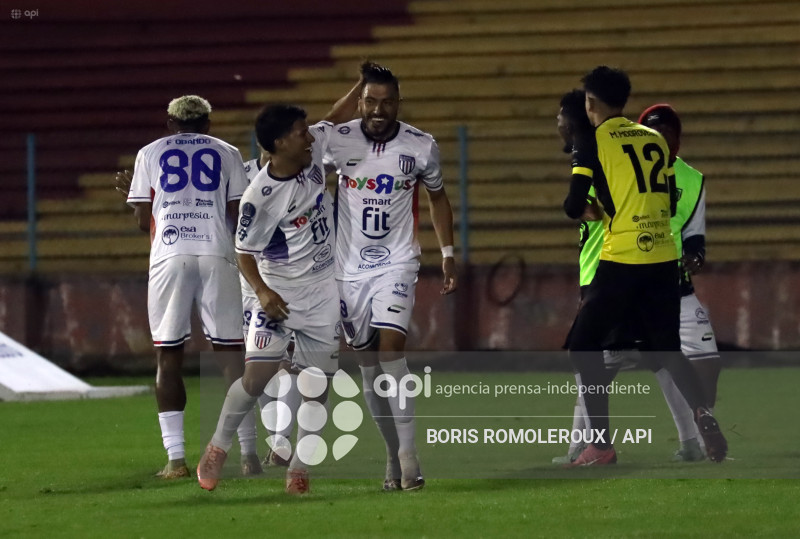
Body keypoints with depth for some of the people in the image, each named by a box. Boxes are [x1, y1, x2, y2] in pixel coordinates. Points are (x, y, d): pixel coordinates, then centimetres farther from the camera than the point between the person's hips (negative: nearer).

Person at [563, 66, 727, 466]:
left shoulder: (593, 144, -3)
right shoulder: (655, 140, 12)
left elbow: (574, 208, -5)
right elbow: (670, 204, 16)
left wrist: (573, 203, 16)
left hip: (620, 261, -5)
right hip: (664, 258, 5)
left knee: (584, 347, 8)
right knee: (667, 349, 15)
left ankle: (602, 443, 0)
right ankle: (703, 414, -11)